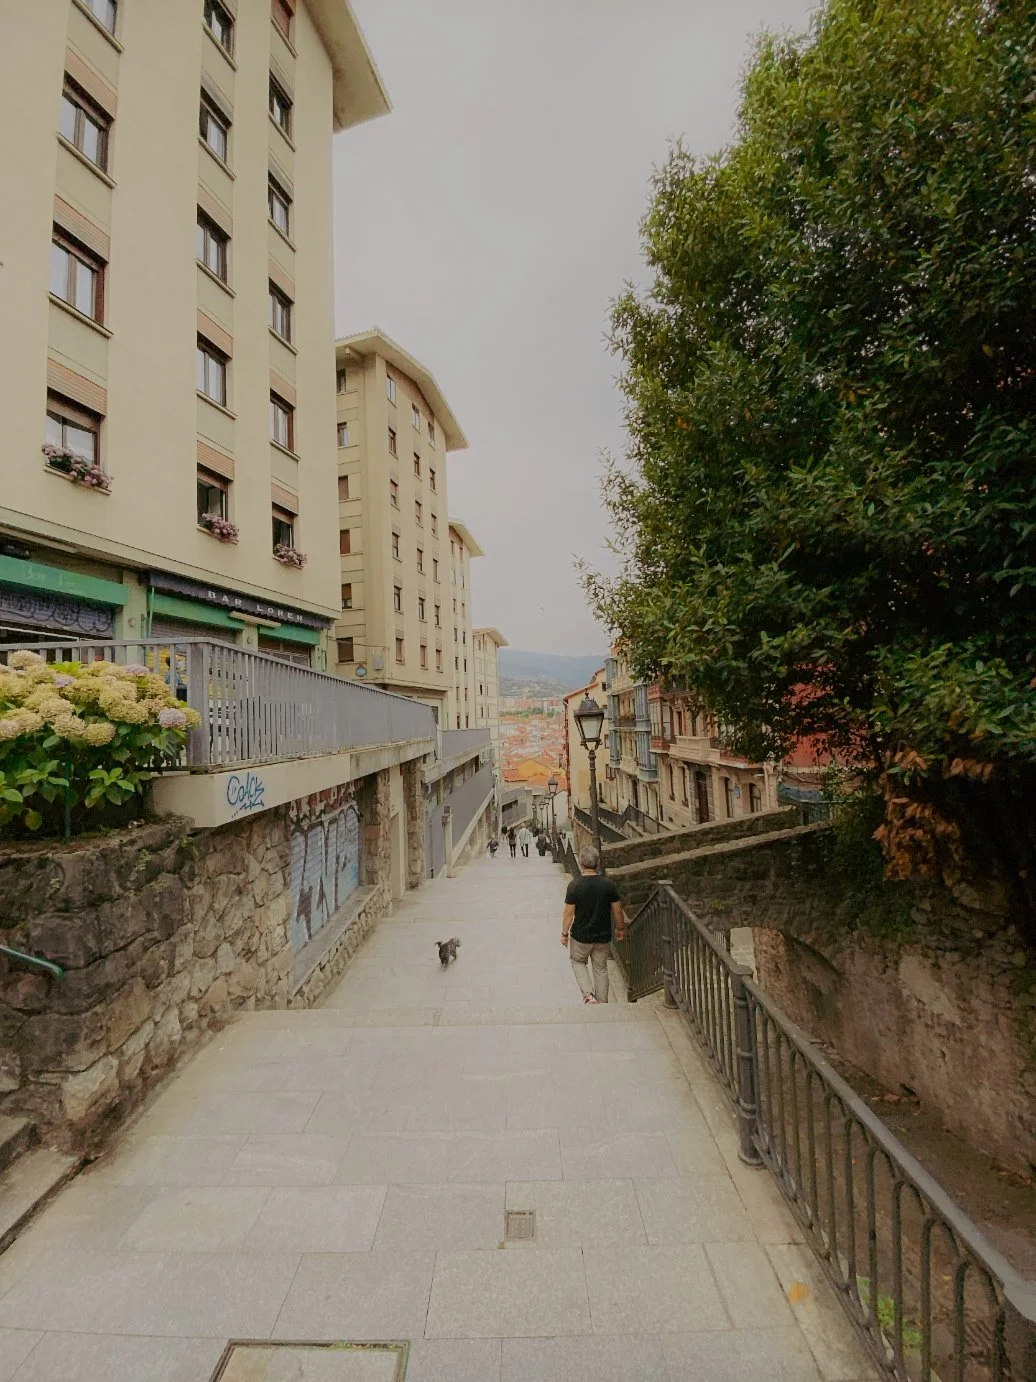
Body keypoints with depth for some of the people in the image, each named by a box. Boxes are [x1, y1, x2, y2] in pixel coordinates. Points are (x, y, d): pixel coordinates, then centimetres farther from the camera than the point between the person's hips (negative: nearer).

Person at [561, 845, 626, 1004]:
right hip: (603, 937, 2)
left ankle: (588, 994, 7)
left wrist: (564, 933, 0)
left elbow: (569, 913, -14)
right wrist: (620, 928, 13)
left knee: (578, 962, 23)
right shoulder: (608, 884, -12)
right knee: (601, 969, 20)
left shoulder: (575, 885, -18)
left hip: (580, 936, -2)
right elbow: (618, 910, -4)